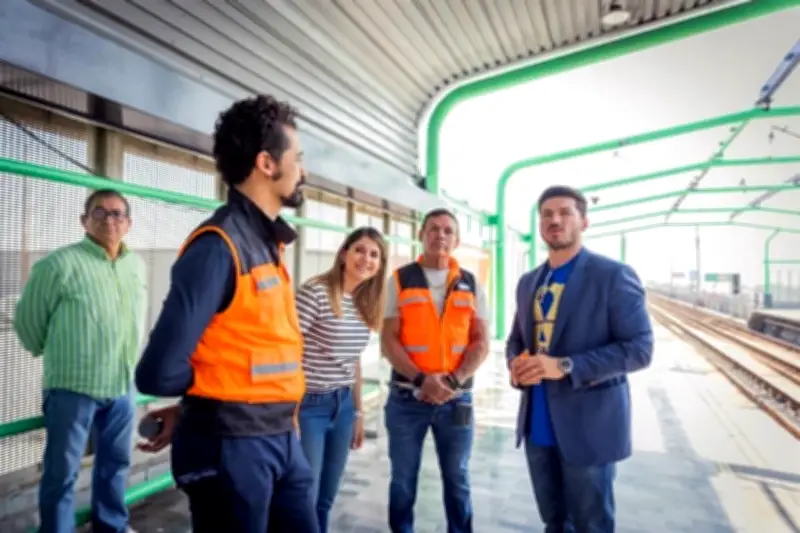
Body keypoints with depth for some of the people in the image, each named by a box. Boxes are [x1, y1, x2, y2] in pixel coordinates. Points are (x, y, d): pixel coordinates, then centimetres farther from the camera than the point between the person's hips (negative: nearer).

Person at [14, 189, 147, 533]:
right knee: (62, 471, 8)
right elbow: (28, 318, -3)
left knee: (116, 464, 19)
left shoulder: (137, 266, 4)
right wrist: (54, 356, 9)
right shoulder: (60, 263, -12)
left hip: (122, 385, 6)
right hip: (72, 386, -5)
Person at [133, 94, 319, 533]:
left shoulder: (268, 241, 6)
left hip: (282, 437, 8)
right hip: (230, 446, -7)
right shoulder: (219, 246, -20)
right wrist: (213, 392, -4)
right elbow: (159, 374, -22)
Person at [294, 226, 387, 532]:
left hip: (343, 406, 7)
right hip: (309, 405, -7)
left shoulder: (365, 304, 7)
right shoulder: (314, 292, -16)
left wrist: (358, 412, 16)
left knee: (325, 501, 17)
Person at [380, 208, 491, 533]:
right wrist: (420, 379, -17)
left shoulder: (471, 285, 6)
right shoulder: (400, 280, 1)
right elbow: (388, 340, -4)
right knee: (403, 480, 12)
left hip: (457, 398, 1)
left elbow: (481, 342, 1)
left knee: (457, 480, 13)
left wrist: (453, 380, -14)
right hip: (407, 397, -1)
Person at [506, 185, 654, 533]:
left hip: (588, 426, -5)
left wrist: (565, 366, -24)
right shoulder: (528, 282, 11)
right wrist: (516, 365, -7)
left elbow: (639, 348, -15)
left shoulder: (613, 275, -9)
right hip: (538, 424, 6)